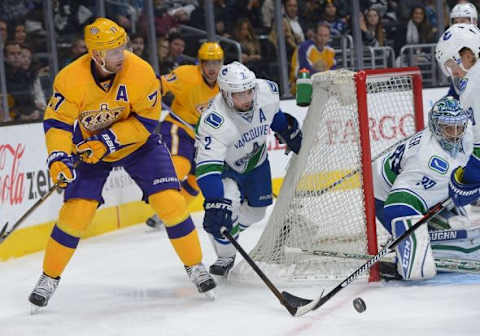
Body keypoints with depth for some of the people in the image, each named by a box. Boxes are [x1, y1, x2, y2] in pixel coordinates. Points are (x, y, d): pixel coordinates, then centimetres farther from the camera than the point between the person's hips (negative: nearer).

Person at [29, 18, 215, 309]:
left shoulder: (140, 72, -25)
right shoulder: (71, 79, -25)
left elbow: (146, 121, -18)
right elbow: (57, 123, -16)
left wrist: (109, 140, -27)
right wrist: (58, 158, -32)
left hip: (138, 144, 0)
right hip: (90, 148, 0)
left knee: (170, 201, -12)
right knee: (76, 212, -9)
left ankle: (195, 266, 6)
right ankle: (50, 278, 9)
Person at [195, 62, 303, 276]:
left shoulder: (267, 90, -26)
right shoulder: (214, 120, -41)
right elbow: (207, 166, -46)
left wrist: (287, 131, 12)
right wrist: (215, 203, -54)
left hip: (255, 158, 6)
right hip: (224, 164, -6)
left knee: (256, 211, 13)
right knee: (229, 204, -26)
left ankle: (228, 234, 42)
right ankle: (225, 256, -3)